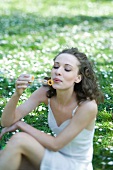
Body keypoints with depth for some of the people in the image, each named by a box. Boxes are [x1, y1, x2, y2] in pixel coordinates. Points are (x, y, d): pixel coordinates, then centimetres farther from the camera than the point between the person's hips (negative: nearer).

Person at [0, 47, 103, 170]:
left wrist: (20, 124, -15)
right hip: (55, 157, 5)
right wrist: (17, 94, -30)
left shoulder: (87, 106, -25)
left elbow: (55, 144, -20)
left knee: (18, 140, -23)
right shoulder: (46, 93, -10)